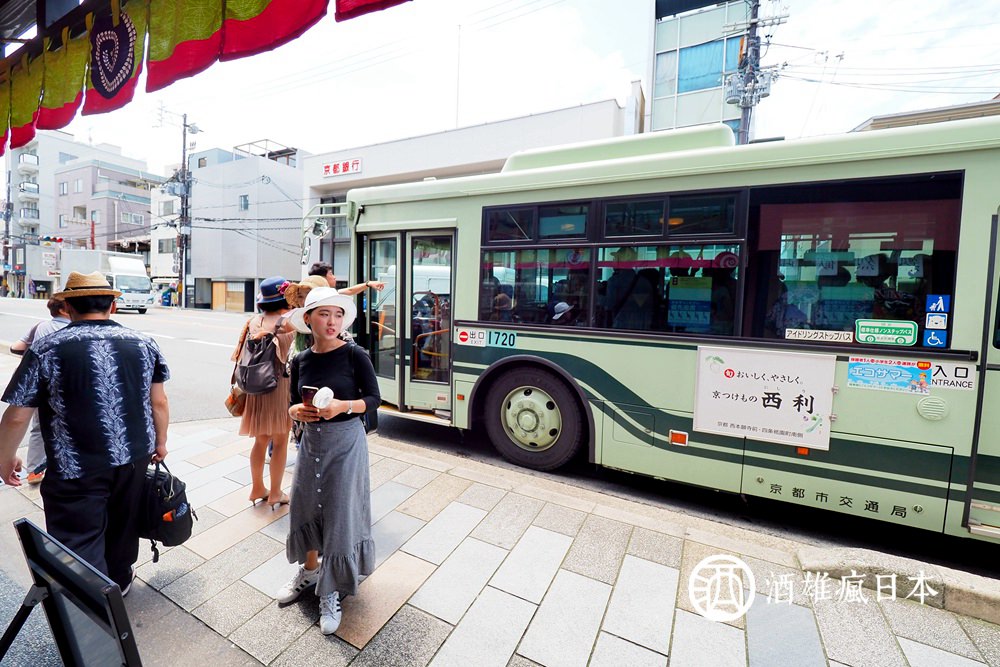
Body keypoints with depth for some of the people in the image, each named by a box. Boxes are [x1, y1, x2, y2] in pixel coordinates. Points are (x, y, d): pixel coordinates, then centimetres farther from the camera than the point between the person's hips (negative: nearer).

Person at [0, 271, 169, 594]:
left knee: (79, 543, 8)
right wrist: (160, 442, 15)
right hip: (134, 457, 4)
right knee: (123, 523, 24)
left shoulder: (46, 349, -10)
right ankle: (120, 579, 46)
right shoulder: (142, 343, -3)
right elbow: (159, 402, 1)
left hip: (77, 470, -3)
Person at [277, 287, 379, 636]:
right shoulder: (300, 361, 0)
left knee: (340, 512, 4)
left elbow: (374, 398, -11)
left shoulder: (354, 355, -14)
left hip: (346, 442, -5)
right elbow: (294, 404, 10)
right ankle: (309, 569, 44)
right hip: (311, 440, 5)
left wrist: (343, 406, -26)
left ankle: (331, 590, 26)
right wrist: (295, 411, -12)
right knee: (305, 506, 17)